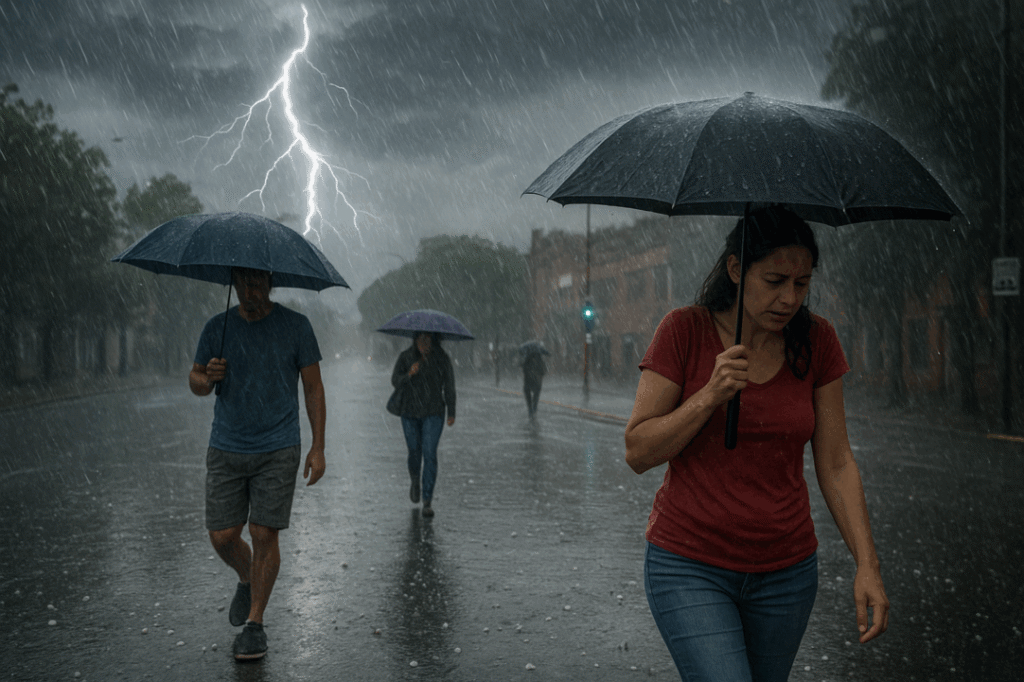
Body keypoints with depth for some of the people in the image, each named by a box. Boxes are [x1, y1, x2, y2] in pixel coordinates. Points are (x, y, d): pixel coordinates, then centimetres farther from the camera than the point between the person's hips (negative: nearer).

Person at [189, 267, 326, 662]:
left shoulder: (295, 326, -1)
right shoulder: (217, 328, 5)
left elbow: (313, 388, 1)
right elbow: (194, 381, 11)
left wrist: (318, 447, -4)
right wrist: (207, 380, -15)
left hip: (278, 451, -2)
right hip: (226, 450, 3)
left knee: (264, 535, -4)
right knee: (222, 537, 1)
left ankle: (255, 624, 11)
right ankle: (247, 581, 34)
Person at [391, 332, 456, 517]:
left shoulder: (441, 358, -6)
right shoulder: (405, 357, -6)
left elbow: (449, 386, 2)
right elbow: (396, 382, -13)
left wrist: (451, 413, 5)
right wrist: (409, 374, -33)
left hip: (433, 413, -1)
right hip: (410, 413, 1)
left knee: (429, 453, -10)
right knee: (414, 452, 11)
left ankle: (427, 502, -6)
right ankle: (415, 481, 44)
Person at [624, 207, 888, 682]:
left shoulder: (816, 341, 0)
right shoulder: (684, 331, -9)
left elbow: (836, 464, 3)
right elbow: (637, 453, -10)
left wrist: (867, 564, -5)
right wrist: (710, 396, -22)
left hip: (787, 571, 4)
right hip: (690, 567, -3)